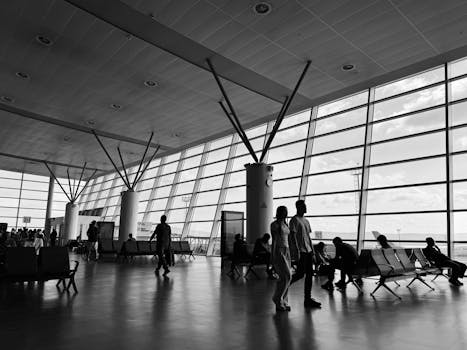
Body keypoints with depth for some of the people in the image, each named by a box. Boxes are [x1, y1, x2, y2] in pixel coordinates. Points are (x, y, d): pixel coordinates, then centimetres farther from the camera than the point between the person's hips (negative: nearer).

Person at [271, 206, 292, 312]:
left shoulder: (285, 225, 16)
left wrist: (289, 254, 17)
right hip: (278, 251, -7)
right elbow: (274, 240, -12)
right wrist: (273, 256, -16)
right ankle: (277, 298, 3)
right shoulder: (274, 225, -6)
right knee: (287, 276, -12)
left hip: (286, 251, 8)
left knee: (285, 277, 5)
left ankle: (283, 302, 12)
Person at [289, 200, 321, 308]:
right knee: (300, 274, -7)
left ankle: (308, 299, 13)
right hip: (301, 251, -8)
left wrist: (312, 250, 14)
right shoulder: (294, 220, -9)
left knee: (309, 275, 7)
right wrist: (297, 251, -19)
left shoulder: (306, 221, 17)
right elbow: (293, 236, -14)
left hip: (308, 251, 8)